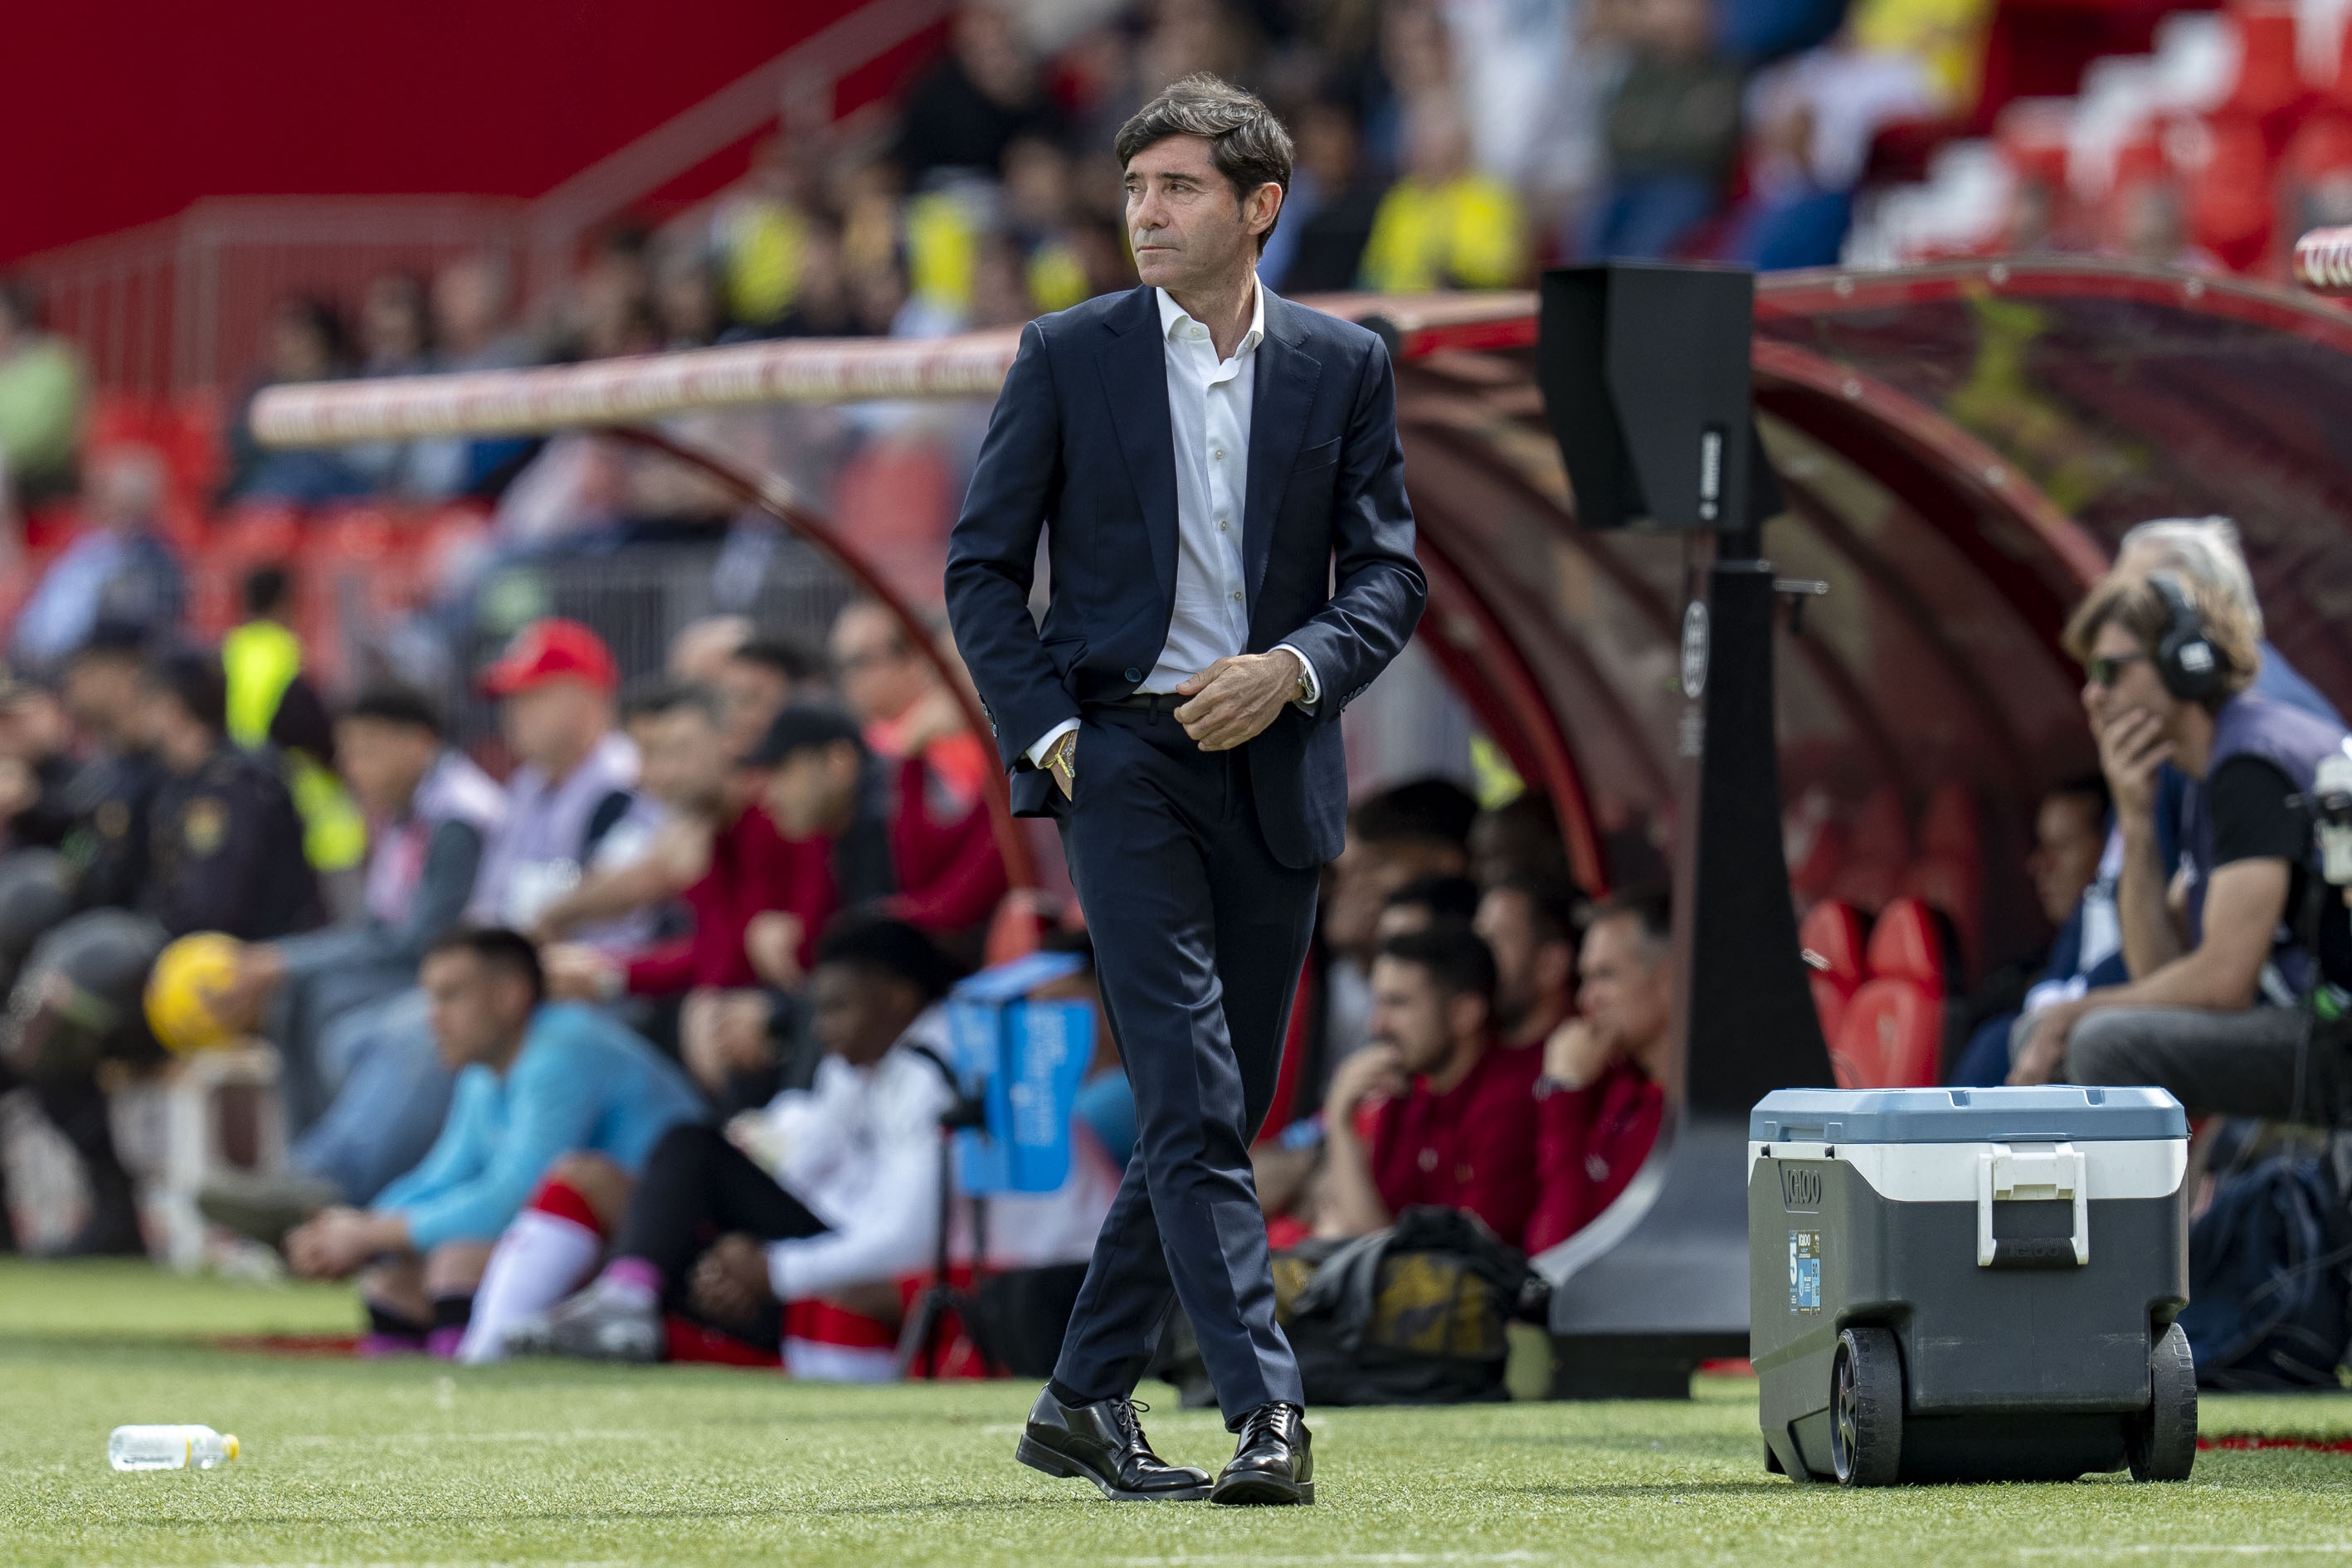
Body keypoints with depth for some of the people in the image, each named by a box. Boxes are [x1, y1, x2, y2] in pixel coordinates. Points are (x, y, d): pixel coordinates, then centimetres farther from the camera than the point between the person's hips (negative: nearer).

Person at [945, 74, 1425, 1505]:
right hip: (1123, 754, -3)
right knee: (1192, 1103, -14)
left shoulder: (1343, 368, 6)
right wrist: (1044, 733, -7)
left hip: (1273, 768, 3)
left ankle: (1086, 1402, 20)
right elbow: (984, 565, 4)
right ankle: (1266, 1414, -18)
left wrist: (1297, 666, -12)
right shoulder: (1070, 357, 2)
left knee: (1220, 1111, 8)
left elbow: (1390, 572, 7)